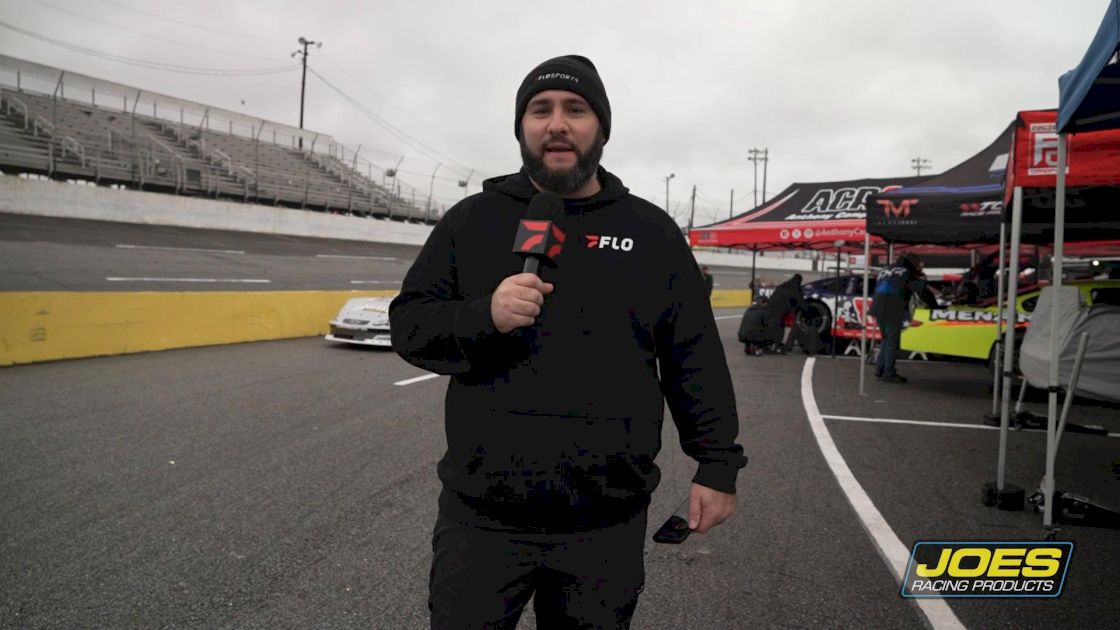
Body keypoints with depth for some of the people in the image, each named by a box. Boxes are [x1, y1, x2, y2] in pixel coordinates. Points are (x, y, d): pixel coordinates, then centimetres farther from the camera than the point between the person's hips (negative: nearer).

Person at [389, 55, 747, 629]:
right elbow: (409, 325, 3)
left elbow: (695, 359, 8)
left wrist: (717, 465, 5)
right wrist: (483, 317, -16)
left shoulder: (653, 232, 7)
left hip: (608, 524, 1)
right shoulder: (472, 220, 5)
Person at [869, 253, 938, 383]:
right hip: (893, 311, -7)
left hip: (878, 309, 7)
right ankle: (889, 374, 3)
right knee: (893, 342, 1)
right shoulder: (908, 275, 2)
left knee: (886, 339, 20)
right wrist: (933, 305, 15)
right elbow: (923, 291, 4)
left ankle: (880, 368, 21)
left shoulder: (884, 272, 21)